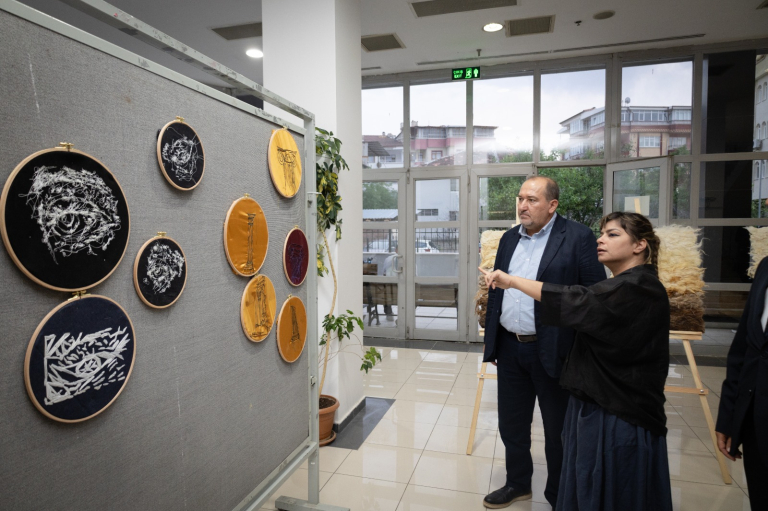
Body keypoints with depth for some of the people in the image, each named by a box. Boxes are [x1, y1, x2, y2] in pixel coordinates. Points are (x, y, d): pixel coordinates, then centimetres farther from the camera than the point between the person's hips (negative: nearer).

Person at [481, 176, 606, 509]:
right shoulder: (509, 238, 8)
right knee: (511, 424, 19)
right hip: (510, 348, 6)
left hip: (552, 351, -5)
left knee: (557, 430, 14)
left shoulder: (578, 237, -10)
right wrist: (491, 341, 12)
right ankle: (518, 483, 41)